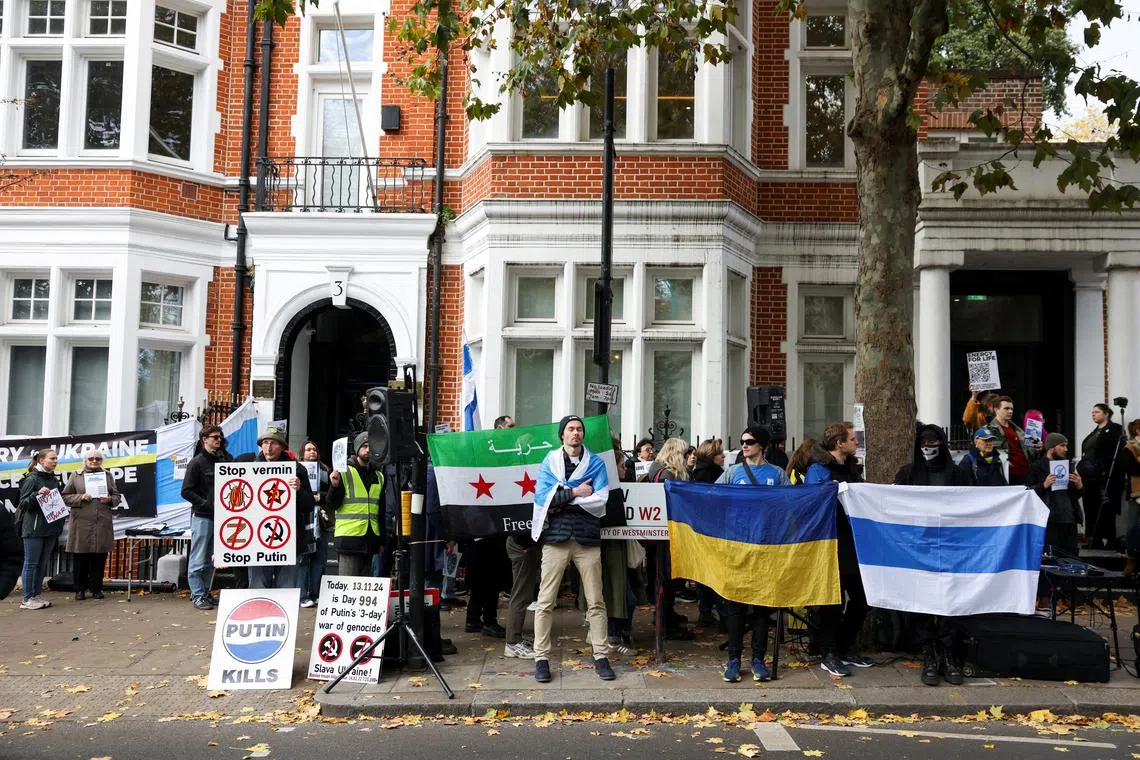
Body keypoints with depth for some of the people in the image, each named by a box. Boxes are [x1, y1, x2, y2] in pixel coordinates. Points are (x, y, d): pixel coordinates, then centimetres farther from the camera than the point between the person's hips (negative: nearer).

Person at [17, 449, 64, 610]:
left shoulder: (54, 480, 12)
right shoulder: (32, 478, -8)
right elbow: (23, 503, -11)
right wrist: (37, 494, -26)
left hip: (50, 528, 7)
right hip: (34, 528, -7)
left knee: (43, 563, 10)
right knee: (31, 563, -1)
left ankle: (36, 595, 17)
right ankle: (27, 599, 4)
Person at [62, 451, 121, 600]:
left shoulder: (108, 476, 15)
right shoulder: (76, 476, 8)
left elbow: (117, 496, 15)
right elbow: (65, 497, 4)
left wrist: (110, 499, -6)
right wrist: (81, 497, -12)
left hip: (102, 524, 2)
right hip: (82, 523, -2)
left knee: (99, 558, 5)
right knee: (80, 558, 3)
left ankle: (96, 588, 15)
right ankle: (80, 589, 13)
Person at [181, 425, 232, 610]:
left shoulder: (224, 460, 13)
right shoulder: (197, 462, -4)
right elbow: (186, 491, -9)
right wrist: (206, 504, -15)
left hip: (219, 516, 6)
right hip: (202, 517, -6)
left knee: (211, 560, 11)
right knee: (198, 560, -2)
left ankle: (205, 592, 19)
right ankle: (198, 596, 3)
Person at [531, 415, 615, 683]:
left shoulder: (595, 463, 9)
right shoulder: (549, 462, 9)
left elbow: (599, 500, -5)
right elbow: (541, 496, -6)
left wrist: (561, 498, -9)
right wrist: (575, 492, -11)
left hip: (587, 538, 1)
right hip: (556, 537, 0)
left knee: (596, 601, 4)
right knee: (546, 601, -1)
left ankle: (601, 656, 14)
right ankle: (541, 658, 7)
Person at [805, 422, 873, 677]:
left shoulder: (853, 467, 15)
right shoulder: (818, 469, -9)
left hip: (853, 541, 8)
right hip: (831, 543, -8)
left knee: (860, 597, 12)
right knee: (833, 599, -2)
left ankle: (847, 648, 26)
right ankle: (829, 654, 9)